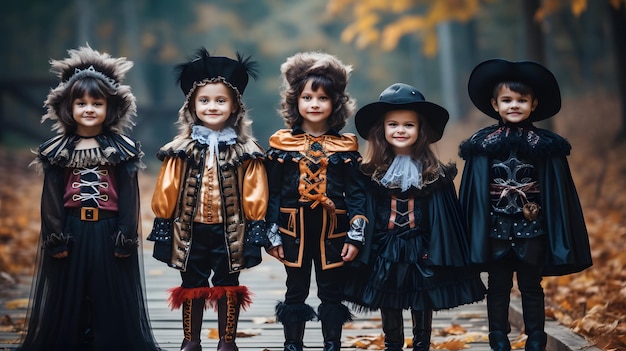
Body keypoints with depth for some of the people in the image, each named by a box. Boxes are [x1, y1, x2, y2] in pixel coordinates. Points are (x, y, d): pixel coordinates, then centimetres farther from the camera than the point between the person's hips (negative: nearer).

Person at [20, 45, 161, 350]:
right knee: (69, 297, 7)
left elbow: (129, 196, -2)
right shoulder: (58, 149, 3)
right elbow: (51, 197, 1)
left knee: (112, 297, 5)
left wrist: (126, 237, -7)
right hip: (72, 230, 1)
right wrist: (56, 238, -5)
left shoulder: (122, 148, 0)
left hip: (108, 230, -1)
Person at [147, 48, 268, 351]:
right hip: (190, 229, 1)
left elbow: (254, 193, -2)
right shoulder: (181, 150, -1)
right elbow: (166, 191, 2)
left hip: (230, 231, -1)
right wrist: (162, 225, 1)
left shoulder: (246, 151, -4)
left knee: (227, 287, 10)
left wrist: (255, 228, -4)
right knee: (192, 287, 12)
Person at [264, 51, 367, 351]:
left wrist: (356, 236, -6)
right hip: (294, 230, 0)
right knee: (295, 292, 9)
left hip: (333, 231, 0)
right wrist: (272, 236, -1)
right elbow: (272, 193, 2)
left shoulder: (345, 146, 1)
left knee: (332, 294, 7)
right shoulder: (282, 143, 0)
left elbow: (356, 193, 0)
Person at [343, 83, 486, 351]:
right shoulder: (372, 172, -1)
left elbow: (442, 217, -2)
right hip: (385, 250, 1)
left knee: (422, 304, 9)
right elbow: (366, 213, 0)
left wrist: (438, 253, -7)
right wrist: (363, 252, -4)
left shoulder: (434, 173, -3)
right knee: (388, 304, 11)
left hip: (420, 249, -1)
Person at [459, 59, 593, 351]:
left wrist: (558, 237, -2)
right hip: (496, 228, 0)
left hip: (531, 228, 0)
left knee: (531, 286, 9)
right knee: (498, 287, 9)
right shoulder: (482, 144, -1)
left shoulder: (546, 145, -1)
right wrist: (474, 233, -3)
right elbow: (474, 193, 1)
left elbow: (557, 193, 1)